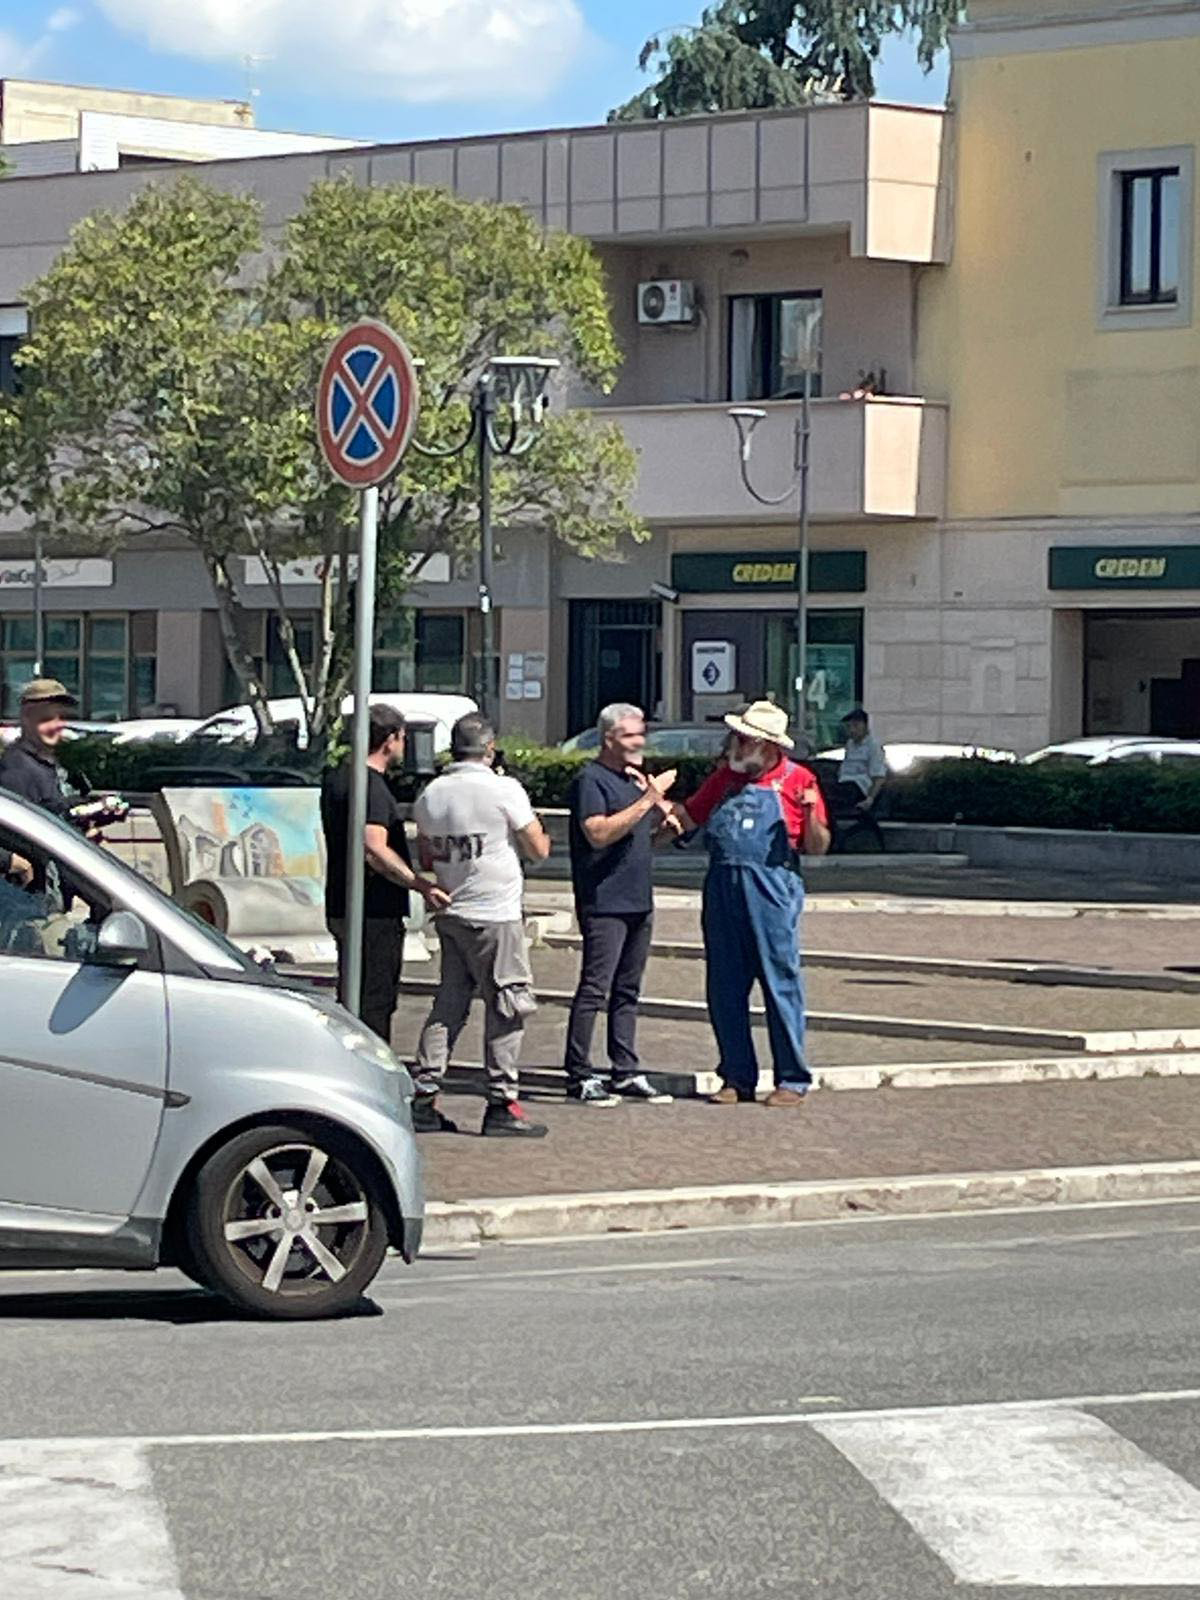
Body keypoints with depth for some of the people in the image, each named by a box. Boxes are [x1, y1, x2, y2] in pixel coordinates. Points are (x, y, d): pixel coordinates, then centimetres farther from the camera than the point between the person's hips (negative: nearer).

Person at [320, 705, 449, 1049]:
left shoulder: (336, 778, 14)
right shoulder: (371, 786, -17)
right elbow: (374, 850, -26)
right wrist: (421, 885, -22)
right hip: (373, 912, -10)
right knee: (373, 1001, -6)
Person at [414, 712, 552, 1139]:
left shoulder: (431, 794, 6)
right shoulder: (504, 789, -11)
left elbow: (426, 858, 16)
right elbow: (538, 850, -5)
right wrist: (543, 835, 14)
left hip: (450, 912, 6)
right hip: (495, 915, -6)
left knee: (449, 1004, 12)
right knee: (506, 1008, 0)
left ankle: (424, 1098, 9)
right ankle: (502, 1106, 0)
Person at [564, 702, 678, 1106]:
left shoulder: (635, 778, 18)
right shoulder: (592, 780, -9)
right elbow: (599, 833, -22)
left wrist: (664, 818, 5)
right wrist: (646, 801, -23)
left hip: (638, 901, 9)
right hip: (604, 902, -9)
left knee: (627, 991, 11)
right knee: (594, 989, -9)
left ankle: (625, 1072, 15)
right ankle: (578, 1076, -6)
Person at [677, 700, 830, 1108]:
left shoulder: (796, 780, 1)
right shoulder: (726, 776, 15)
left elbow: (817, 848, 0)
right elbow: (688, 816, 27)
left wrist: (811, 813, -17)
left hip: (770, 891, -5)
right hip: (722, 887, 5)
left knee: (781, 984, -3)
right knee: (724, 990, 7)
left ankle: (793, 1081, 4)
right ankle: (737, 1078, 16)